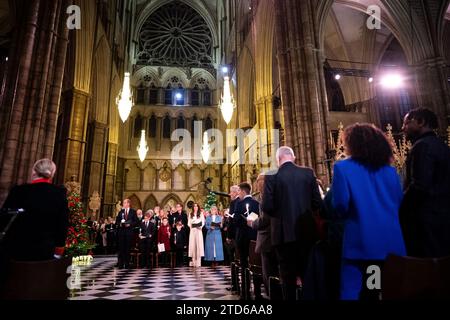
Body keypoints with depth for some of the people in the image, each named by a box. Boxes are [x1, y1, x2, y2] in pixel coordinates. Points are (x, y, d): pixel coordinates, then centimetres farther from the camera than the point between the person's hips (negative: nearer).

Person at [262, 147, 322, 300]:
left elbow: (267, 207, -11)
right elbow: (317, 203, 0)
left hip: (284, 233, -2)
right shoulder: (308, 173, 0)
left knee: (288, 277, 10)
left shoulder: (271, 177, -8)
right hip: (307, 231, 3)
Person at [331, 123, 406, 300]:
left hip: (361, 241, -5)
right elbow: (399, 202, 16)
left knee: (351, 291, 3)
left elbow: (341, 204, -13)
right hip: (392, 240, 6)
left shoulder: (343, 167, -7)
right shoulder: (390, 170, 9)